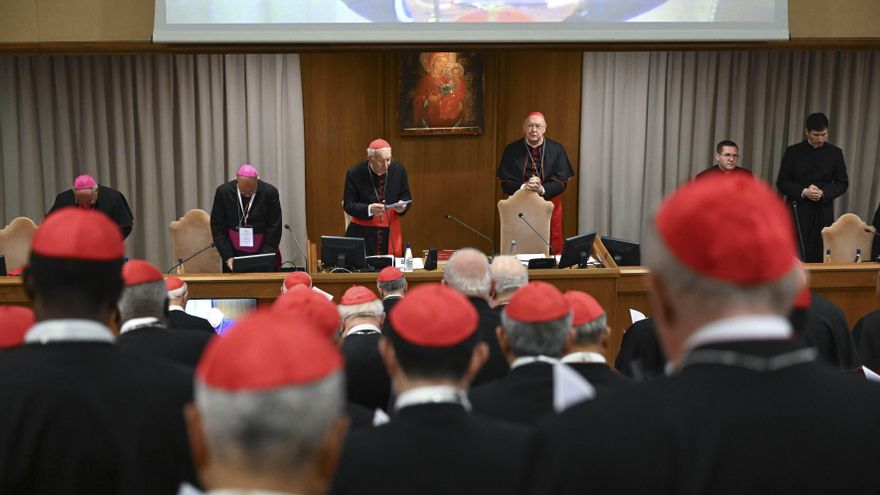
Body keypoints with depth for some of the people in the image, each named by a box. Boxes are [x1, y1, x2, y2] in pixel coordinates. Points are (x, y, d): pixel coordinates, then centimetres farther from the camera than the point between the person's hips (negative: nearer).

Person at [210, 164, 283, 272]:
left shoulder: (270, 193, -11)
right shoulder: (223, 192, -8)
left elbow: (274, 229, -8)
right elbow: (218, 227, -4)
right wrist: (228, 256, -12)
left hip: (262, 254, -1)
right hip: (234, 254, 1)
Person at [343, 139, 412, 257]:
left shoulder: (398, 169, -1)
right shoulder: (355, 173, -8)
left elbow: (406, 197, 9)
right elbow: (348, 205, -7)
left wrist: (402, 206, -14)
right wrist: (369, 209, -23)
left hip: (391, 233, 2)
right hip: (363, 233, -2)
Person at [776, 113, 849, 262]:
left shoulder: (835, 153, 6)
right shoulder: (793, 152, 2)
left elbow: (842, 183, 8)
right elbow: (782, 183, 1)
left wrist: (823, 193, -11)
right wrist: (803, 192, -15)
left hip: (823, 212, 1)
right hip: (798, 211, -1)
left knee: (819, 256, -2)